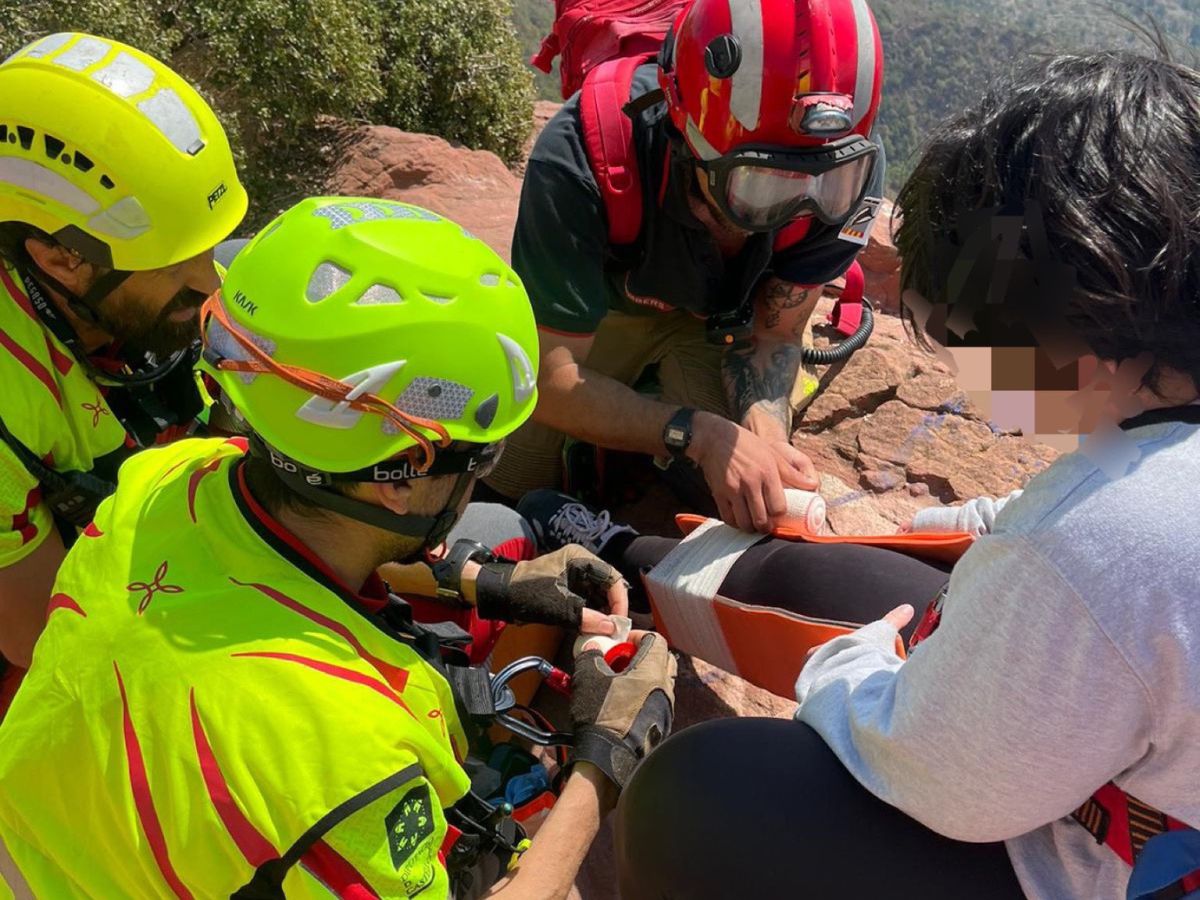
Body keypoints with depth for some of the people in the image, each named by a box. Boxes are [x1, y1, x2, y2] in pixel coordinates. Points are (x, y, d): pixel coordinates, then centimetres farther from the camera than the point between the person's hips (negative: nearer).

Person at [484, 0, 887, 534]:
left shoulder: (846, 171, -33)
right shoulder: (579, 164, -42)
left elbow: (773, 335, -20)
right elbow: (550, 379, -38)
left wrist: (766, 435, -41)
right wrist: (701, 434, -51)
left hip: (724, 312, 2)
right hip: (601, 302, -1)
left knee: (741, 504, -12)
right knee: (496, 488, 2)